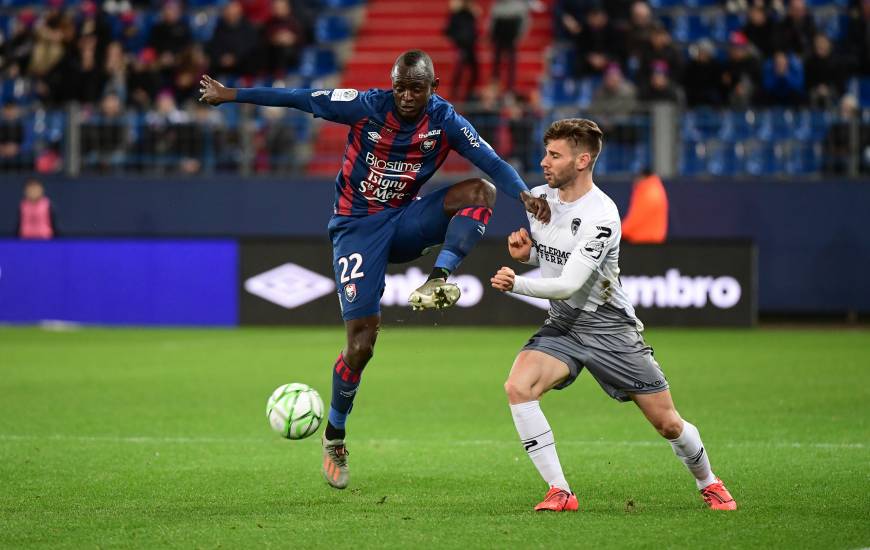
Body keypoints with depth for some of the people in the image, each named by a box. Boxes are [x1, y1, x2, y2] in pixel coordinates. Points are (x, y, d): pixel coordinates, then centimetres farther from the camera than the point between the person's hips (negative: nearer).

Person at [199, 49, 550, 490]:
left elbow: (492, 162, -18)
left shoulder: (445, 121, -9)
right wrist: (229, 95, -6)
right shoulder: (366, 106, -14)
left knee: (480, 192, -24)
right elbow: (299, 99, -9)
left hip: (405, 222, 3)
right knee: (360, 344, -12)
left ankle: (438, 280, -27)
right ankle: (334, 436, 9)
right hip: (357, 227, -3)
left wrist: (525, 194, -38)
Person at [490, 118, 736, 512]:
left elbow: (568, 285, -28)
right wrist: (525, 250, -4)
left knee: (667, 423, 1)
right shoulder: (538, 197, -1)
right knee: (518, 387, -24)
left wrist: (517, 285, -42)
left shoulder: (600, 216, -23)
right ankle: (559, 493, -18)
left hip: (609, 328, -5)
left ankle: (708, 483, 32)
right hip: (562, 326, 5)